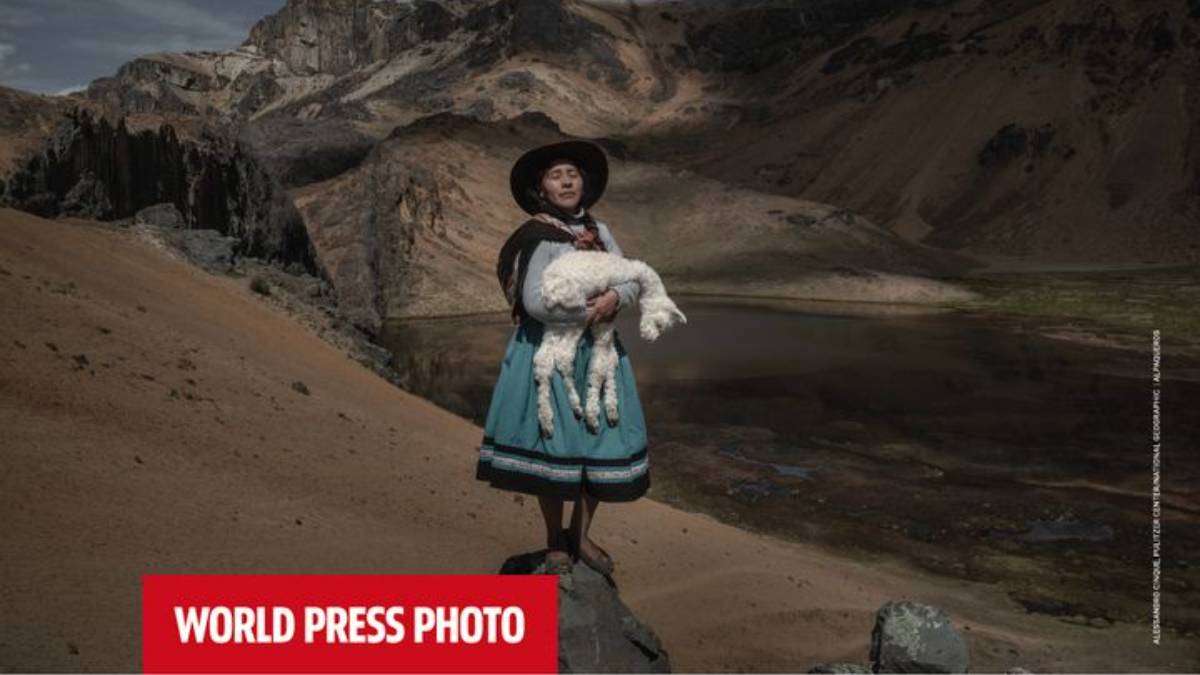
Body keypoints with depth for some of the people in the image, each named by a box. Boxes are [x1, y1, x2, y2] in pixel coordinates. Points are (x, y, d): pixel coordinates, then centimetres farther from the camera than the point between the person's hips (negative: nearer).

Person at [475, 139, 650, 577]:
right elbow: (535, 301, -20)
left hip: (598, 352, 6)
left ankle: (581, 535, 24)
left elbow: (632, 281, 6)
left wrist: (614, 298, -16)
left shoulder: (599, 232, 9)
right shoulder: (538, 238, -10)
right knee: (553, 445, 0)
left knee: (601, 441, 6)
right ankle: (555, 542, 20)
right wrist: (590, 311, -14)